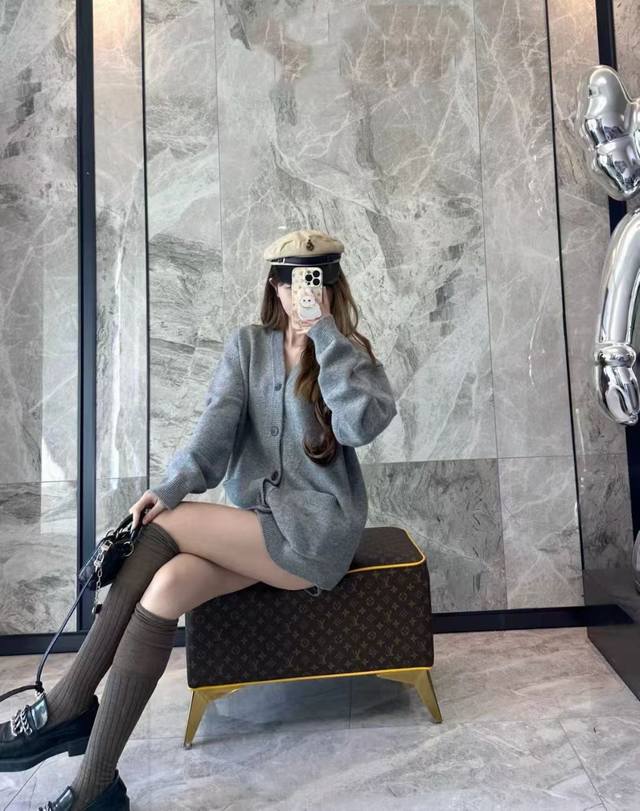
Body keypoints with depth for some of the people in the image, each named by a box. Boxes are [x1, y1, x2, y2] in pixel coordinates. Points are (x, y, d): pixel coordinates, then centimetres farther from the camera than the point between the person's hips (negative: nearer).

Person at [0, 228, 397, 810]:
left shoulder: (353, 356, 2)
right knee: (165, 587, -24)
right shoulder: (247, 345, 10)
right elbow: (217, 423, -4)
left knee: (165, 529, -22)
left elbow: (361, 426, -20)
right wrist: (174, 484, -21)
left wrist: (325, 334, -17)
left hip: (319, 530, -4)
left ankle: (69, 706, -7)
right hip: (255, 527, 4)